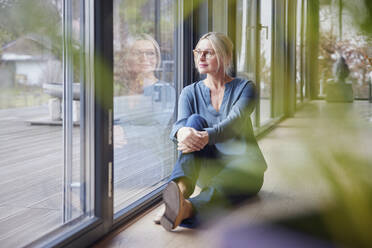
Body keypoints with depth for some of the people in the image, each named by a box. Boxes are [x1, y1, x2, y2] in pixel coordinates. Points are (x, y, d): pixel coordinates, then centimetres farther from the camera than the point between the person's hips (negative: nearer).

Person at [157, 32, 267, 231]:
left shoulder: (244, 88, -1)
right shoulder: (190, 92, 7)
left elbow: (234, 122, -22)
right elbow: (180, 123, -13)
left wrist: (206, 137, -43)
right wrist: (181, 132, -40)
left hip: (241, 164, -2)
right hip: (207, 167, 2)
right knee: (196, 120, -27)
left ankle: (186, 208, -68)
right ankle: (180, 186, -51)